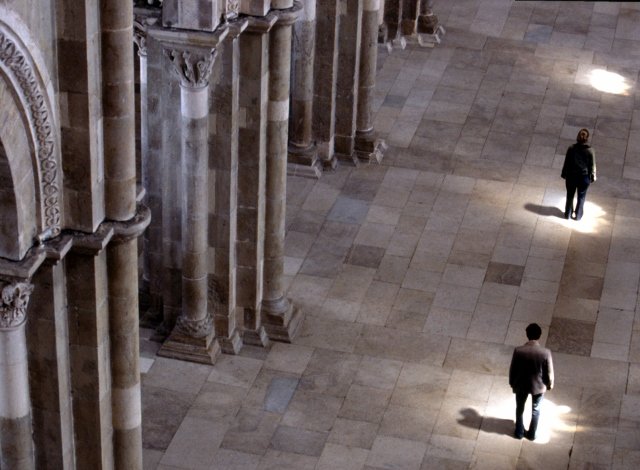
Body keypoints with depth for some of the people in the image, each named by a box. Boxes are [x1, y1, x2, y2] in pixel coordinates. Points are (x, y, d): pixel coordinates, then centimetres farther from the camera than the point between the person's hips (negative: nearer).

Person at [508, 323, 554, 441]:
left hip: (521, 385, 0)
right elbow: (549, 372, -13)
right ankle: (532, 434, 38)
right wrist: (549, 385, 7)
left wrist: (512, 383, 9)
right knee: (535, 410, 24)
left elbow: (512, 369, -10)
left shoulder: (518, 350, -23)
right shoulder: (545, 353, -25)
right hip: (538, 386, 0)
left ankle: (519, 432, 40)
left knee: (519, 409, 25)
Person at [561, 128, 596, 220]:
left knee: (570, 195, 19)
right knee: (581, 197, 17)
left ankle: (568, 214, 31)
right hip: (584, 177, -1)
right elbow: (592, 165, -8)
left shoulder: (571, 149, -14)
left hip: (571, 176, 1)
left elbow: (566, 163, -5)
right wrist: (593, 177, 5)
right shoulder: (590, 151, -17)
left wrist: (564, 174, 8)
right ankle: (578, 215, 27)